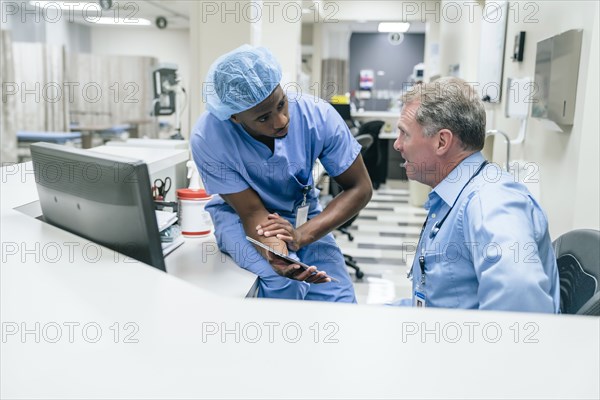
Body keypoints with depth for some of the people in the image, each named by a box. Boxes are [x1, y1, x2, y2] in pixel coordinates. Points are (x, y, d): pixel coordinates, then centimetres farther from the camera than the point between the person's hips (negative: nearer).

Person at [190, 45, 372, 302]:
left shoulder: (317, 115, -23)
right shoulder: (208, 138, -27)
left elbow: (360, 189, -15)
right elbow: (253, 212, -22)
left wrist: (301, 235, -29)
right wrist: (277, 255, -44)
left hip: (302, 214, 3)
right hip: (239, 215, -2)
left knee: (339, 301, -14)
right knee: (285, 285, -30)